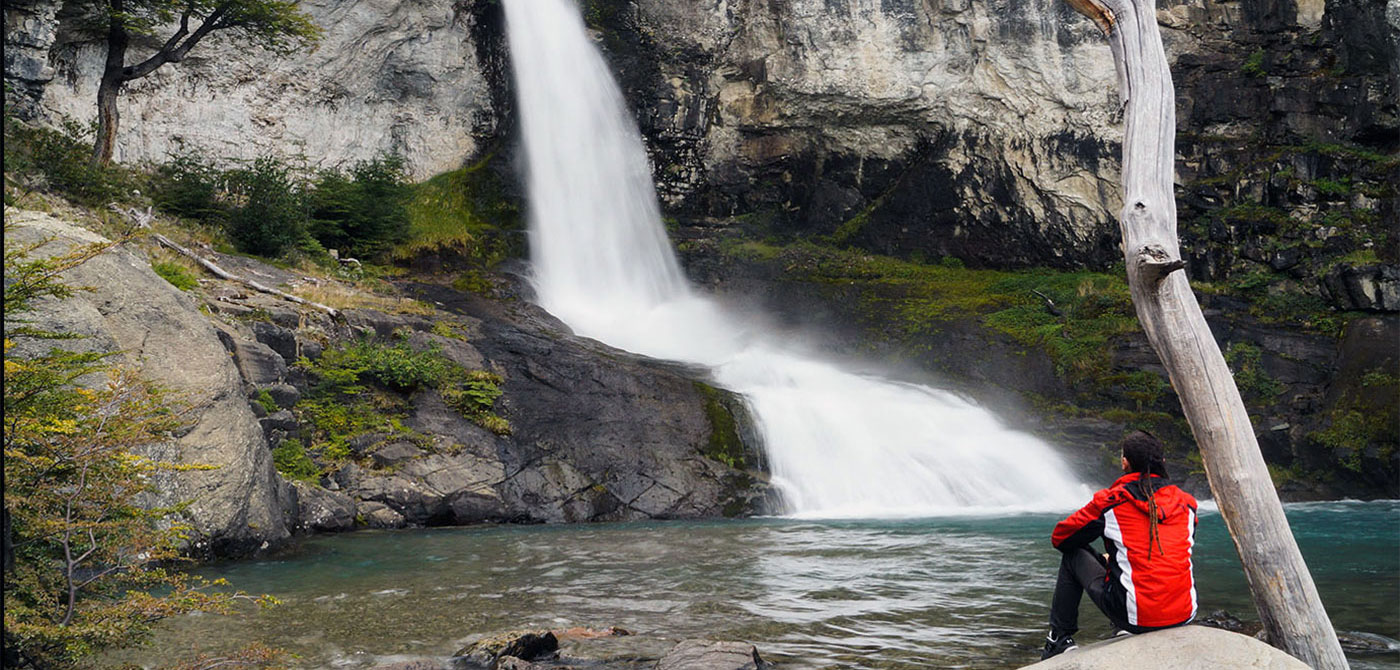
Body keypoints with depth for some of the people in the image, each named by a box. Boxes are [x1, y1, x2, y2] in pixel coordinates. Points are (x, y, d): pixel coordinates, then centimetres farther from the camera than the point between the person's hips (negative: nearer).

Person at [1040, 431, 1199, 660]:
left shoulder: (1111, 501, -4)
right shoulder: (1185, 503, 8)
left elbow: (1059, 539, 9)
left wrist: (1103, 559, 29)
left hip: (1135, 616, -4)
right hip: (1184, 616, 5)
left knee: (1073, 555, 19)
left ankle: (1060, 639, 21)